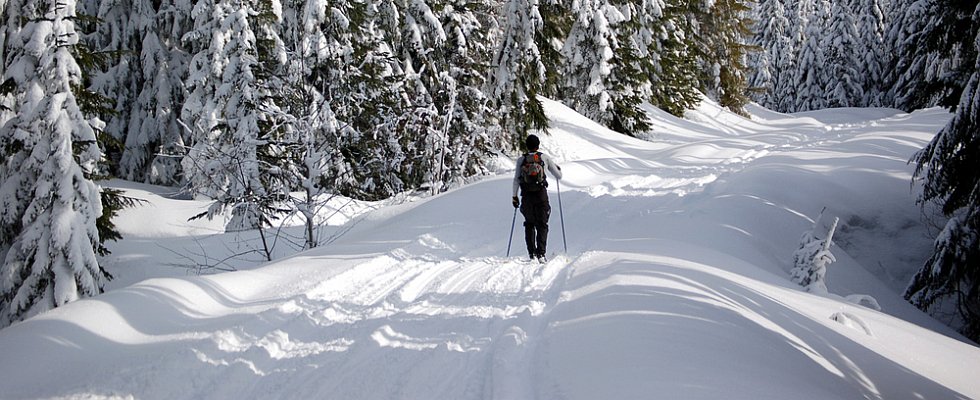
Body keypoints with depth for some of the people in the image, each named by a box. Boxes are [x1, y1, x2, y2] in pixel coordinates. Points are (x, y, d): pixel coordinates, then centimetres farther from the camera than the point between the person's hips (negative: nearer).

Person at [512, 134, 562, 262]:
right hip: (541, 195, -1)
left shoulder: (521, 159, 3)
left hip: (526, 196, 1)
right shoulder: (544, 157, 2)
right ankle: (541, 253, -10)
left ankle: (532, 253, 9)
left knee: (529, 224, 16)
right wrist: (558, 167, 28)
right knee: (542, 225, 4)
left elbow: (516, 180, 1)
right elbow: (559, 176, 6)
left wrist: (514, 196, 11)